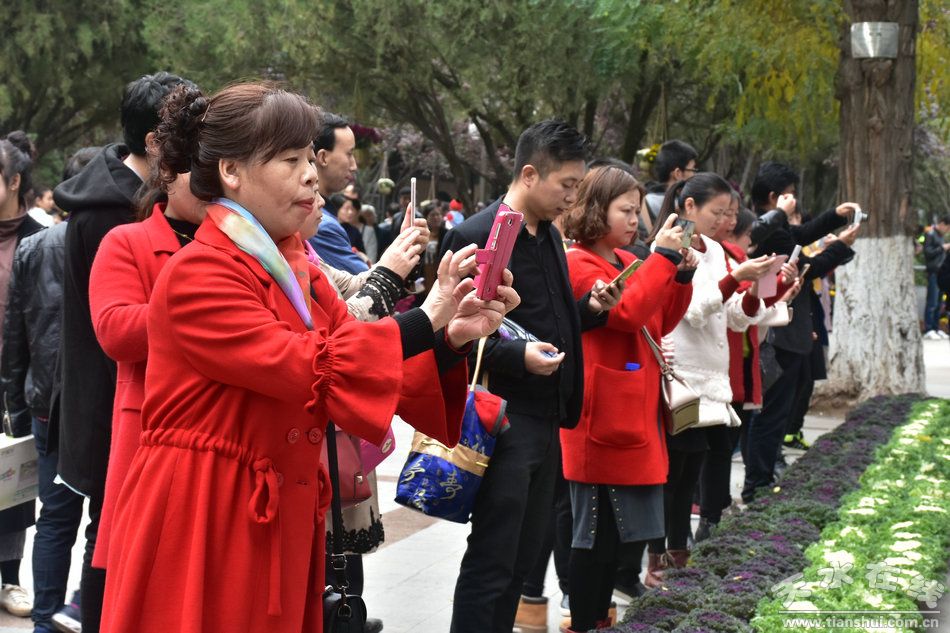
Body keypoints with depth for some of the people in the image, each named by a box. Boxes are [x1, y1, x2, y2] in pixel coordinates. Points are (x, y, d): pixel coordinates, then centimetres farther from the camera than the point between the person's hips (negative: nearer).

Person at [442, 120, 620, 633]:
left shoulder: (550, 236, 13)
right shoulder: (475, 237, -14)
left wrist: (589, 309, 5)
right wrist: (517, 355, -26)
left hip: (546, 422, 9)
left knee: (522, 558, 15)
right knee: (491, 562, -3)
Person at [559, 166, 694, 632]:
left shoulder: (628, 262, 15)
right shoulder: (578, 265, -11)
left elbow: (659, 324, 16)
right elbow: (627, 313, -24)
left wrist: (681, 276, 3)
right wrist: (663, 258, -19)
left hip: (634, 411, 9)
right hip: (601, 415, -9)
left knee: (617, 527, 14)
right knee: (596, 528, -4)